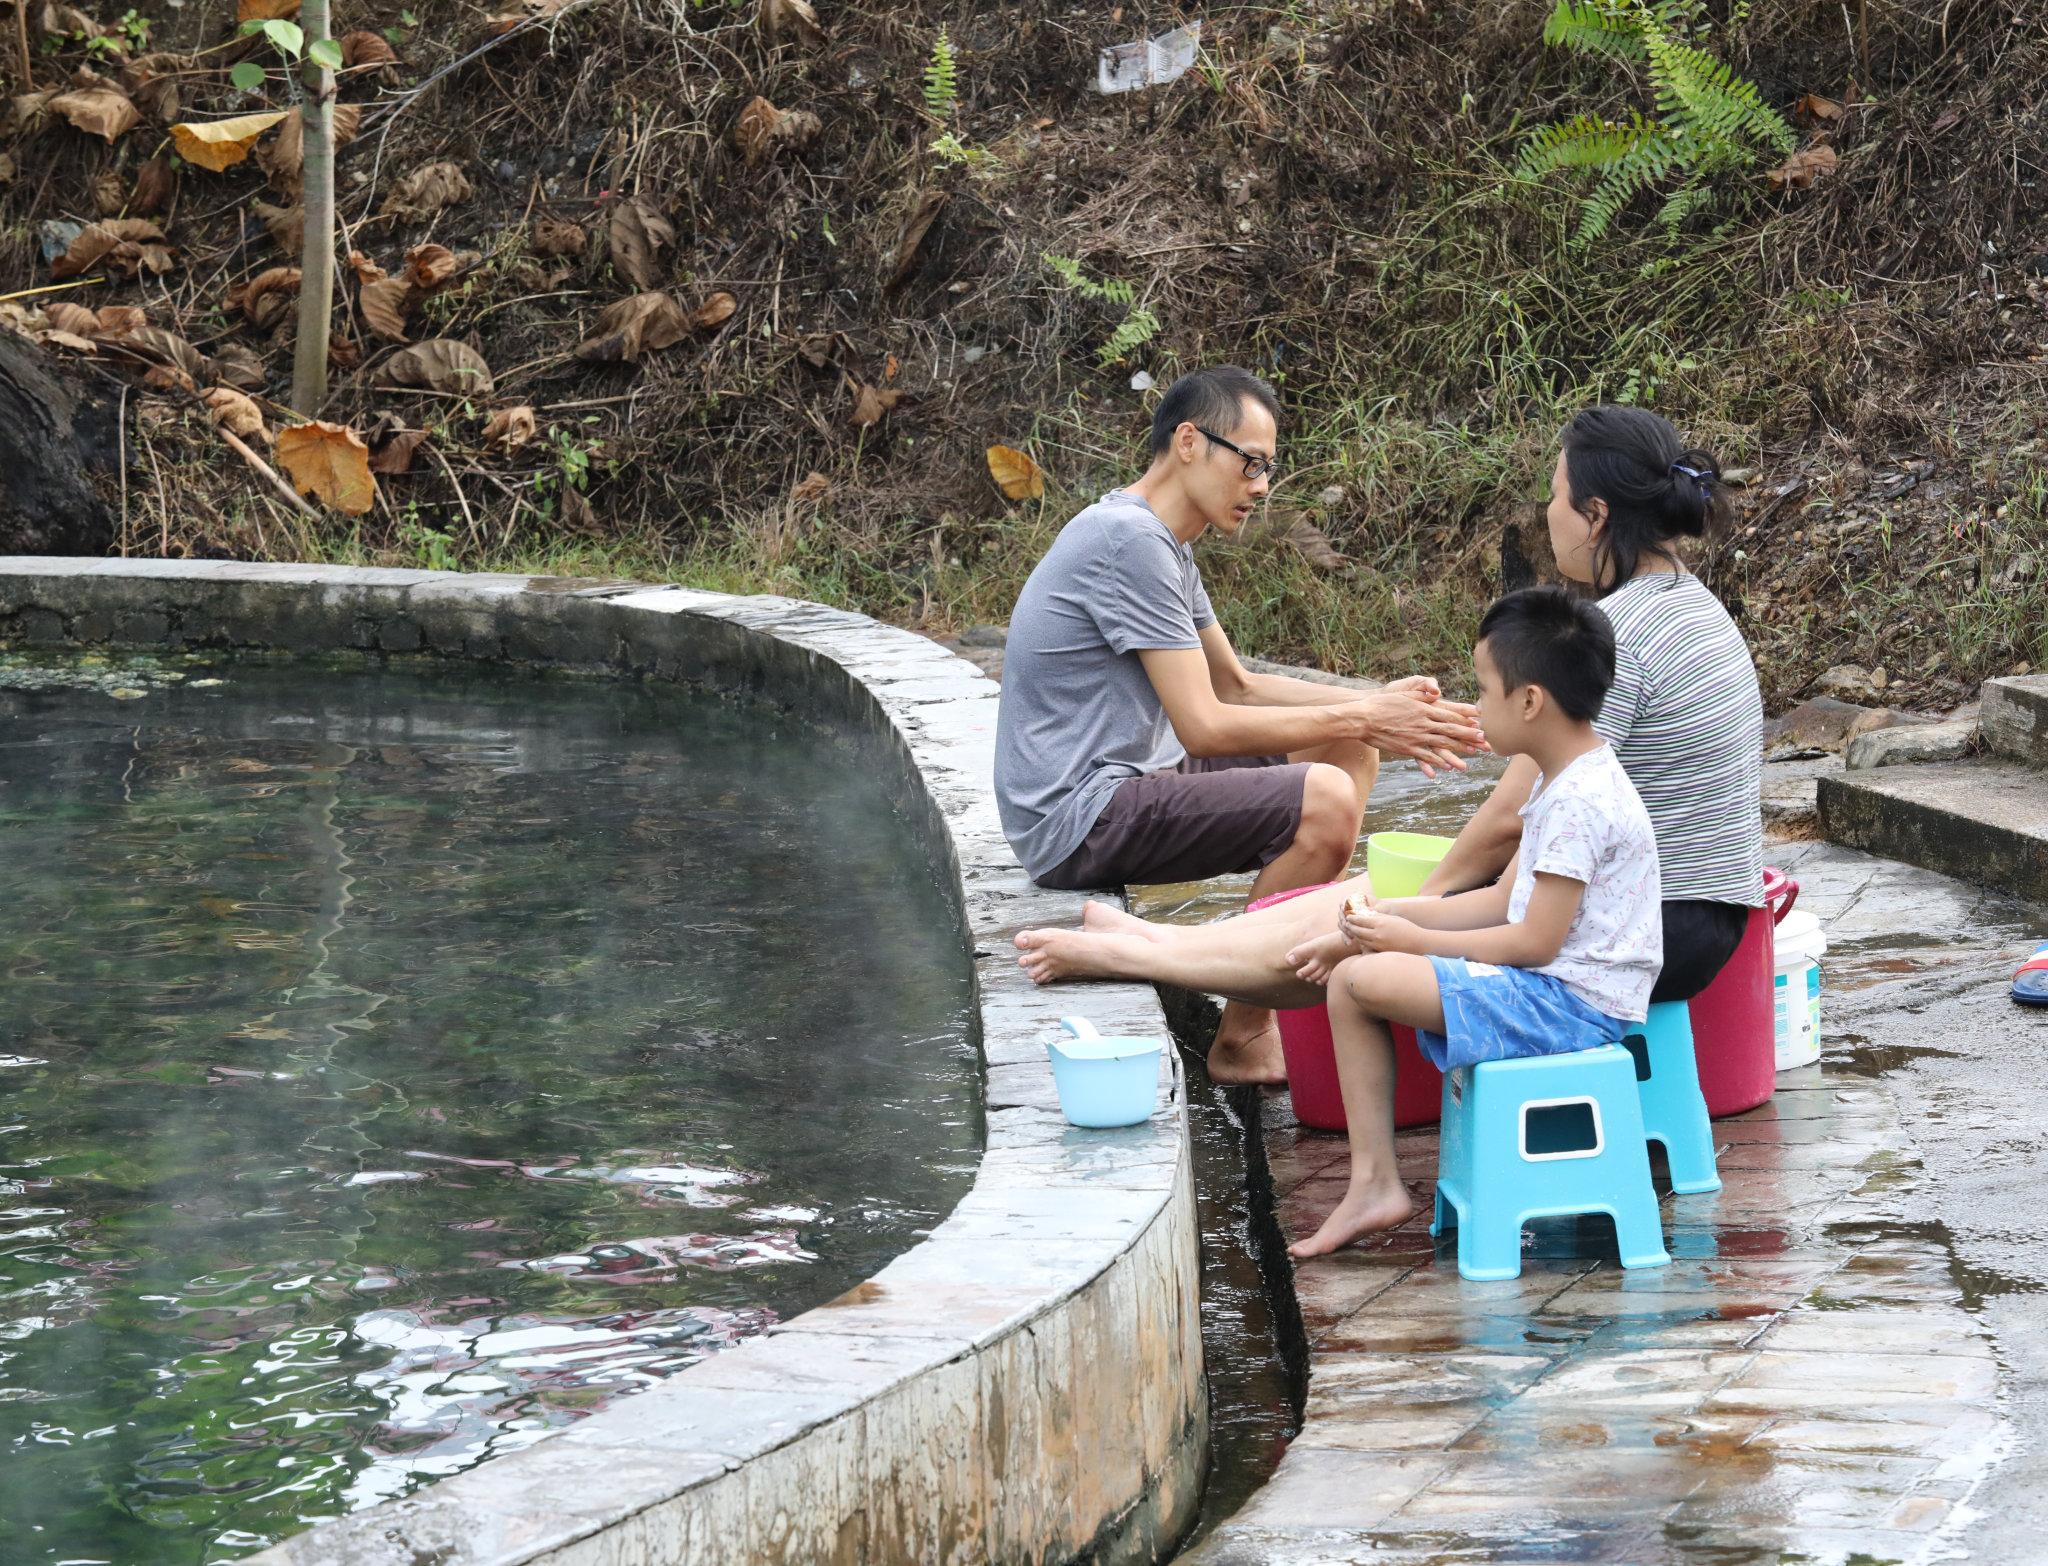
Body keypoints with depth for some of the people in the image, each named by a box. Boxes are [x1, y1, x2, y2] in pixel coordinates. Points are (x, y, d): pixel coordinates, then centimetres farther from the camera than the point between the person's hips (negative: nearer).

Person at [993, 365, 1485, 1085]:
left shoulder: (1163, 541, 15)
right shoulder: (1128, 540, -19)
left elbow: (1238, 687, 20)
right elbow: (1204, 726, -21)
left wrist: (1374, 705, 5)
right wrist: (1360, 719, -15)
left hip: (1121, 783, 11)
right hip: (1075, 820, -11)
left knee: (1349, 755, 15)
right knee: (1323, 800, -25)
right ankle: (1243, 1039, -14)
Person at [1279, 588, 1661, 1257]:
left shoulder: (1577, 802, -20)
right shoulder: (1568, 781, 13)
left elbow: (1535, 942, -21)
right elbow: (1504, 901, 16)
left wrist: (1413, 939, -12)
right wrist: (1391, 920, 9)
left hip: (1573, 1002, -11)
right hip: (1562, 990, 11)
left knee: (1360, 981, -19)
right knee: (1355, 965, 12)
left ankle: (1375, 1183, -7)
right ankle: (1373, 1182, 7)